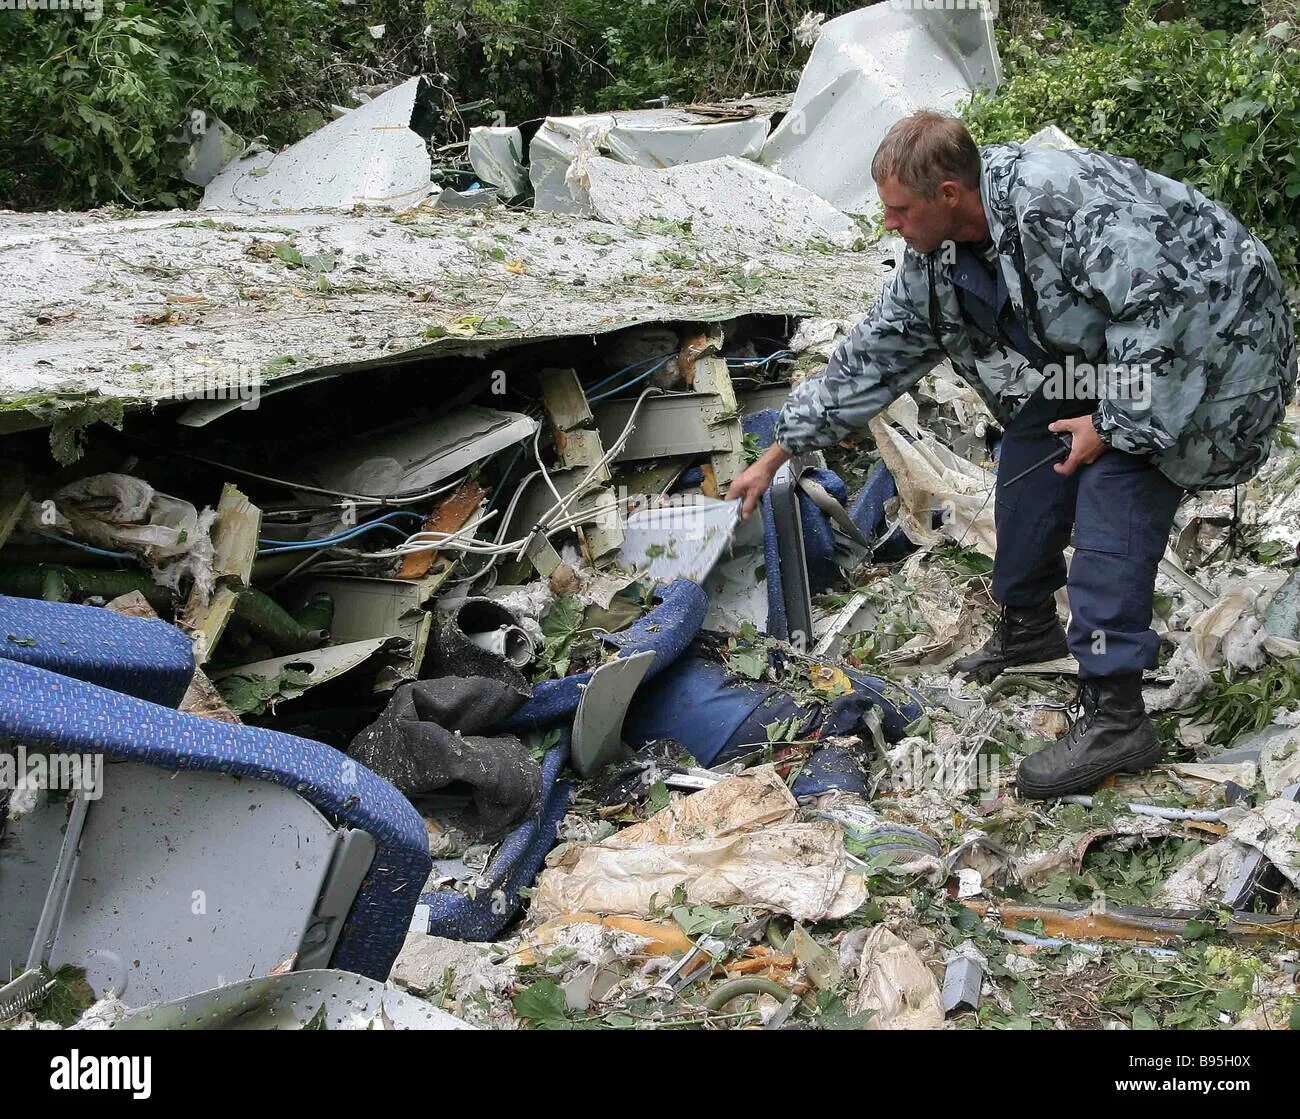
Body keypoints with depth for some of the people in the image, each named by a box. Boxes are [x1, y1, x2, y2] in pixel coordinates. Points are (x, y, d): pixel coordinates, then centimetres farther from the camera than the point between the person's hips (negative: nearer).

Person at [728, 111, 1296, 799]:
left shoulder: (1061, 200, -32)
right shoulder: (936, 259, -3)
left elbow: (1161, 303, -33)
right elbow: (872, 357, 5)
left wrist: (1115, 424, -26)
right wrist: (775, 457, 7)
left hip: (1211, 344, -9)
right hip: (1106, 351, 9)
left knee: (1113, 489, -21)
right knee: (1029, 451, 8)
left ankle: (1114, 716, -19)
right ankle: (1028, 626, 30)